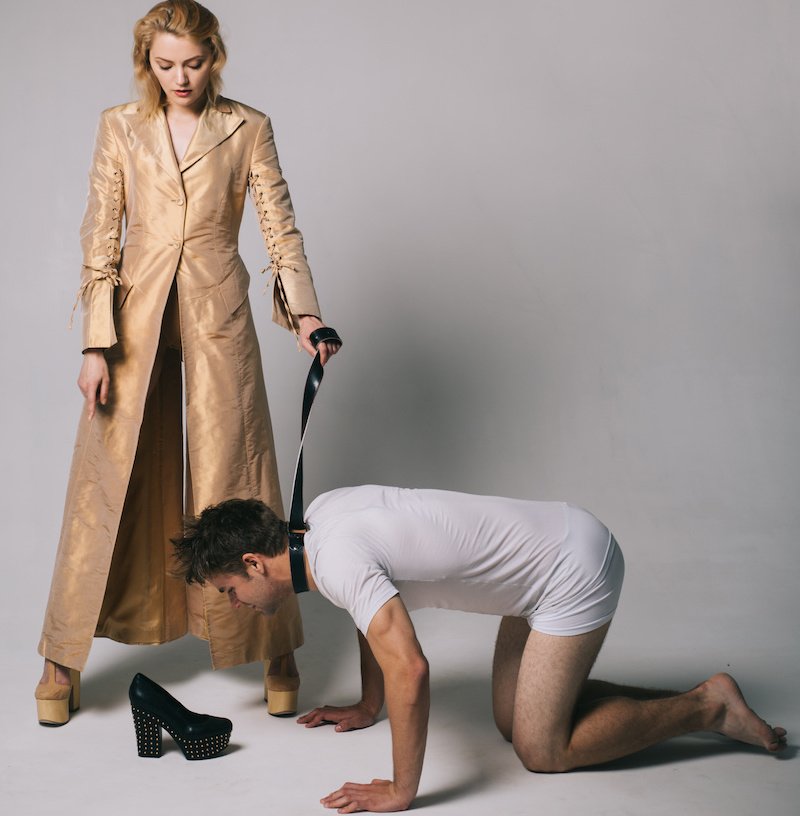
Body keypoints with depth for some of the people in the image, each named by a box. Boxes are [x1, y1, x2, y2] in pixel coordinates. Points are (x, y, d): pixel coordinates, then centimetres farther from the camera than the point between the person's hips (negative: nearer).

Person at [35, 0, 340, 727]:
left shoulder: (248, 129, 4)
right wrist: (97, 344, -6)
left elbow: (282, 230, 1)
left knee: (235, 479, 2)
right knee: (110, 482, 3)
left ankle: (276, 652, 17)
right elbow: (100, 240, 2)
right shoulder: (119, 128, 5)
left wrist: (304, 312, -16)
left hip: (218, 317, -1)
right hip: (135, 316, 1)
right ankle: (64, 659, 16)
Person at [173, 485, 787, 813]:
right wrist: (367, 709, 25)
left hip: (575, 571, -10)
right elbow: (378, 612, 19)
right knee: (512, 720, 16)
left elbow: (409, 670, -36)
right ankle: (684, 700, 22)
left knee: (542, 750, -3)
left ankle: (706, 706, 8)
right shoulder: (318, 511, 3)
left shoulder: (338, 560, -26)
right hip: (555, 543, 10)